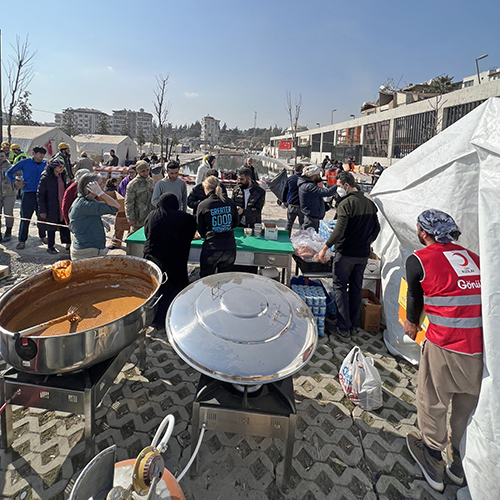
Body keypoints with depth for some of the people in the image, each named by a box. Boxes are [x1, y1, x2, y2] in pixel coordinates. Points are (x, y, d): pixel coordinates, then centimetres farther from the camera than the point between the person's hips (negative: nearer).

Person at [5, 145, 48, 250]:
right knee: (25, 218, -1)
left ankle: (43, 236, 27)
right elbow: (8, 173, 8)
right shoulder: (25, 163, 2)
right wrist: (16, 182, -6)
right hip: (28, 194, -2)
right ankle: (22, 241, 6)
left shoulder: (45, 164, 8)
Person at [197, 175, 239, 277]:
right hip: (230, 248, 4)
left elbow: (201, 231, 1)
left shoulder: (203, 205, -8)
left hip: (211, 249, -3)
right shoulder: (230, 203, 0)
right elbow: (235, 223, 14)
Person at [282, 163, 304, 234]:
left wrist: (284, 201, 20)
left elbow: (285, 191, 9)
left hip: (291, 205, 3)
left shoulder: (290, 178, 2)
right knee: (303, 225, 6)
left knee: (289, 224, 14)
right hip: (302, 206, -3)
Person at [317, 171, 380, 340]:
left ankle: (344, 329, 3)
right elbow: (376, 228, 15)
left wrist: (324, 249, -17)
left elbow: (339, 231, -23)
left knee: (340, 288, 3)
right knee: (356, 288, 15)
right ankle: (354, 326, 24)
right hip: (363, 254, 7)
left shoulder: (346, 204, -15)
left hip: (346, 253, -7)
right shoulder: (370, 203, 8)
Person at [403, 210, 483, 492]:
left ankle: (433, 465, 35)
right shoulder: (472, 256, 11)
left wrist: (411, 325, 28)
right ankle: (460, 464, 43)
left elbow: (415, 298, 9)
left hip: (446, 346, -5)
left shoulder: (419, 260, -3)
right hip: (485, 345, 6)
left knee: (433, 403, 16)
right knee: (469, 405, 23)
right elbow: (474, 296, 19)